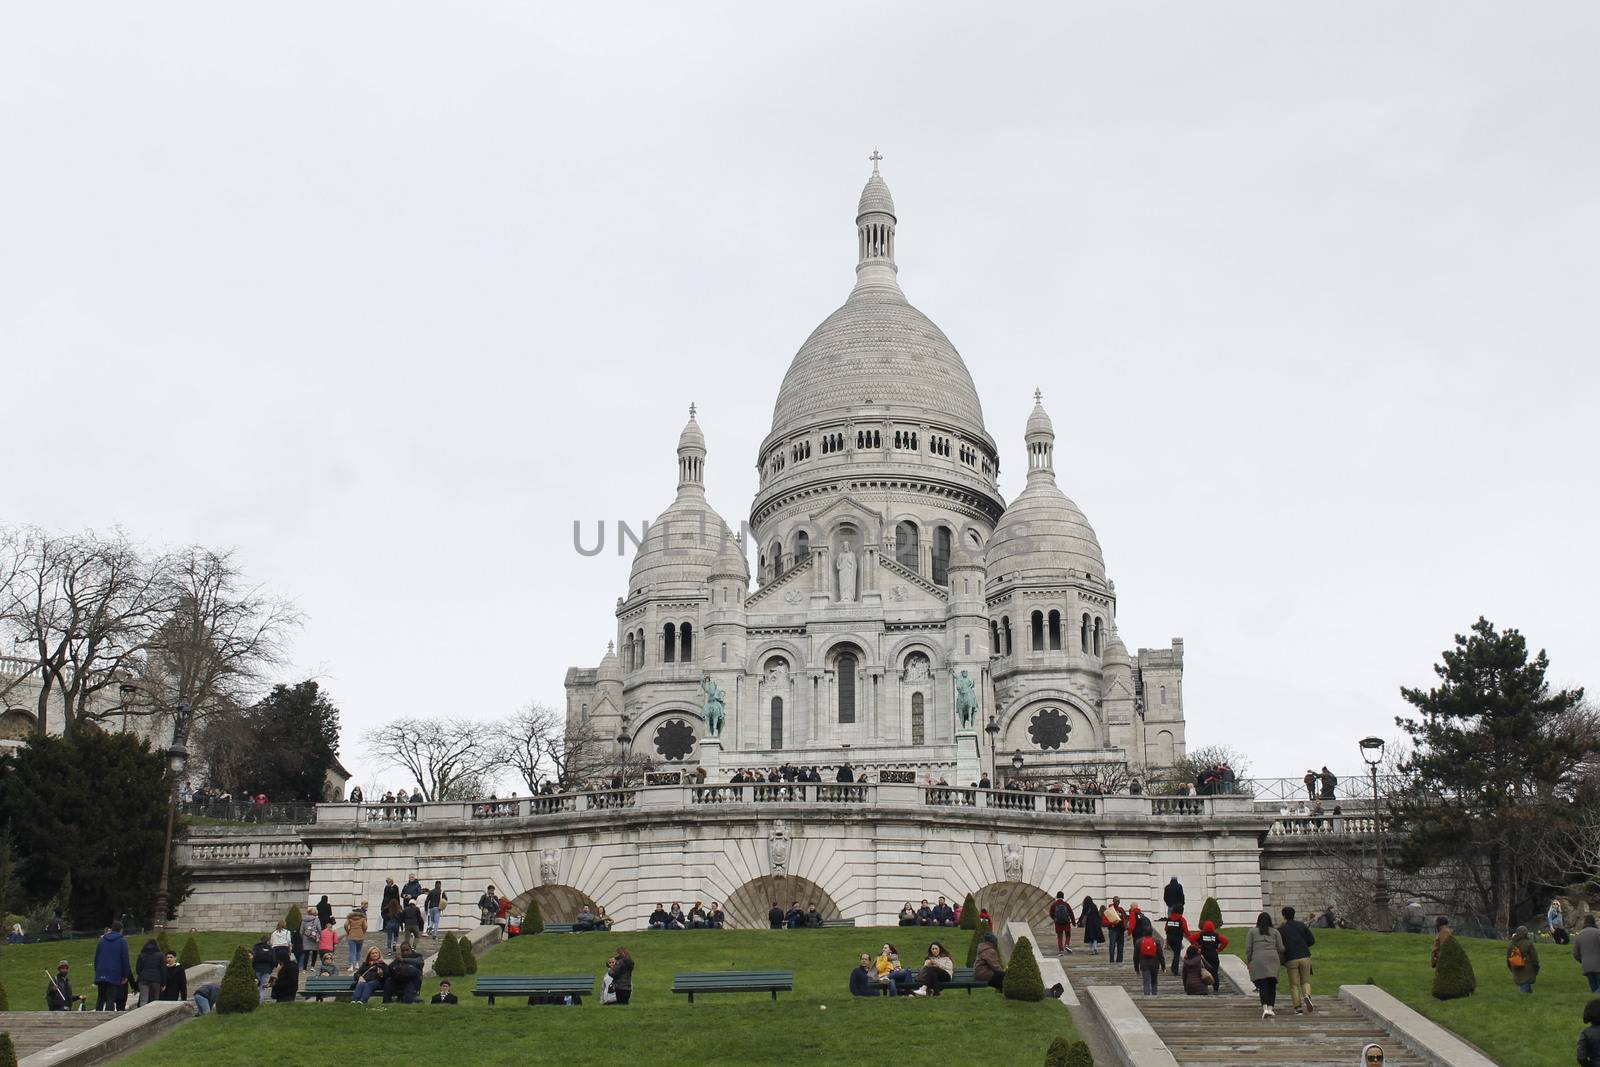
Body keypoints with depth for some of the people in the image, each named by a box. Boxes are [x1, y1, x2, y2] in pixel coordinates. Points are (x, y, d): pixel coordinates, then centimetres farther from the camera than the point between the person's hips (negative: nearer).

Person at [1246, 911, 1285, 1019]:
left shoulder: (1252, 931, 12)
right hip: (1273, 958, 1)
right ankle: (1270, 1008, -2)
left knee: (1262, 985, -5)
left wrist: (1249, 961, 14)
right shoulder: (1275, 932, 14)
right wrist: (1282, 961, 22)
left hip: (1258, 959, -1)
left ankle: (1265, 1008, -20)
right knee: (1272, 985, 6)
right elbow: (1280, 948, 9)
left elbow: (1248, 948, 7)